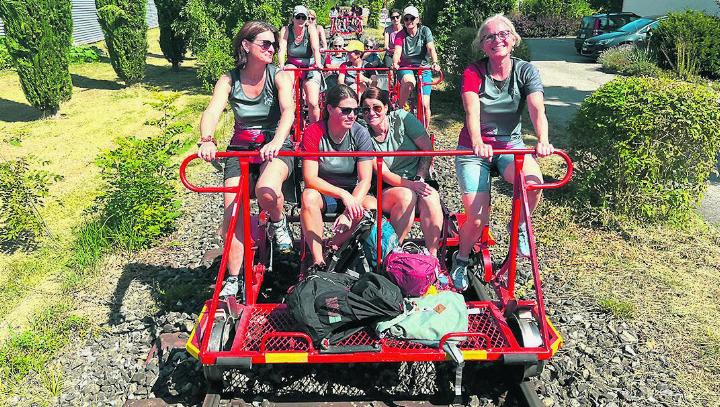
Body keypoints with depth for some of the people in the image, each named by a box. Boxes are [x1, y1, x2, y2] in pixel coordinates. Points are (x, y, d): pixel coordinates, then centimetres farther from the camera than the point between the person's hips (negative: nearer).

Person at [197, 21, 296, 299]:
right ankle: (232, 280, 7)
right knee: (232, 216, -9)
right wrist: (207, 140, -41)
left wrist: (277, 141, -46)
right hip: (240, 150, 2)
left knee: (266, 190, -35)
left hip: (276, 147, -2)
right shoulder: (229, 80, -3)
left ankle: (278, 223, 1)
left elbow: (288, 110, -25)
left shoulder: (279, 76, -8)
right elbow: (212, 111, -19)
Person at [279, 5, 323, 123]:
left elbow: (315, 48, -22)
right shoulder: (286, 30, -6)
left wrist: (318, 63, -40)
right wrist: (281, 65, -37)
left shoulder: (311, 29, -8)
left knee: (313, 103, -11)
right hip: (293, 65, 1)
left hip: (310, 66, -1)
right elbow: (282, 49, -18)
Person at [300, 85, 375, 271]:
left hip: (354, 194, 1)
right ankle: (318, 262, -28)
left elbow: (365, 180, -14)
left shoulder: (360, 133, -11)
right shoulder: (313, 133, -15)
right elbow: (310, 179, -20)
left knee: (372, 207, -29)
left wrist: (349, 211, -29)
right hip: (323, 192, -1)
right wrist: (343, 194, -33)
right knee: (309, 196, -34)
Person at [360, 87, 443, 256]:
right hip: (387, 191, -1)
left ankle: (432, 257, -26)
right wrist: (411, 184, -26)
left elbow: (428, 149, -1)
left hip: (419, 183, 1)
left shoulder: (401, 118, -3)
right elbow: (384, 174, -11)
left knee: (430, 196, -31)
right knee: (406, 195, -34)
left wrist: (419, 179, -12)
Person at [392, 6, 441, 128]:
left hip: (423, 67, 1)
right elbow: (397, 51, -16)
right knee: (409, 82, -40)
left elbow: (431, 48, -16)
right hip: (405, 67, 0)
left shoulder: (424, 31, -3)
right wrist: (395, 63, -39)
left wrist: (435, 63, -35)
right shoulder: (400, 35, -1)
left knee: (425, 104, -9)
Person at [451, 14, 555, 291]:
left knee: (533, 181, -32)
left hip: (510, 145, 2)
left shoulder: (526, 71, -4)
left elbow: (537, 109, -19)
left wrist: (543, 140, -39)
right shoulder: (473, 73, -9)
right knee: (478, 218, -12)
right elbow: (472, 112, -26)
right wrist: (478, 142, -46)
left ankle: (519, 226, 1)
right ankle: (461, 260, 20)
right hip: (474, 148, -1)